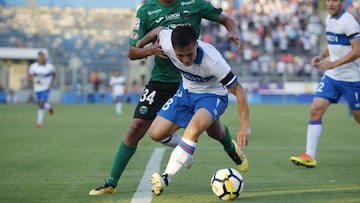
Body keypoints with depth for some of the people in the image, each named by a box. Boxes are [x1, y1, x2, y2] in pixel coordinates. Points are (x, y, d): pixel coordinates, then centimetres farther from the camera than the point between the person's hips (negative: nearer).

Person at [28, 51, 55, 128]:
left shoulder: (50, 67, -9)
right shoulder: (33, 66, -8)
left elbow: (53, 74, 10)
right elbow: (30, 76, 2)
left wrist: (51, 83, -4)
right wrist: (34, 80, -19)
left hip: (46, 88, -3)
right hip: (37, 89, 3)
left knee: (41, 104, -17)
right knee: (40, 105, 13)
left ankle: (39, 122, -1)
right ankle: (49, 106, 47)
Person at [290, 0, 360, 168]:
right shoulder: (329, 20, 9)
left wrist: (333, 63, -25)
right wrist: (321, 56, 5)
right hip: (331, 77, 7)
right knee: (315, 110, -8)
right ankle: (310, 156, -9)